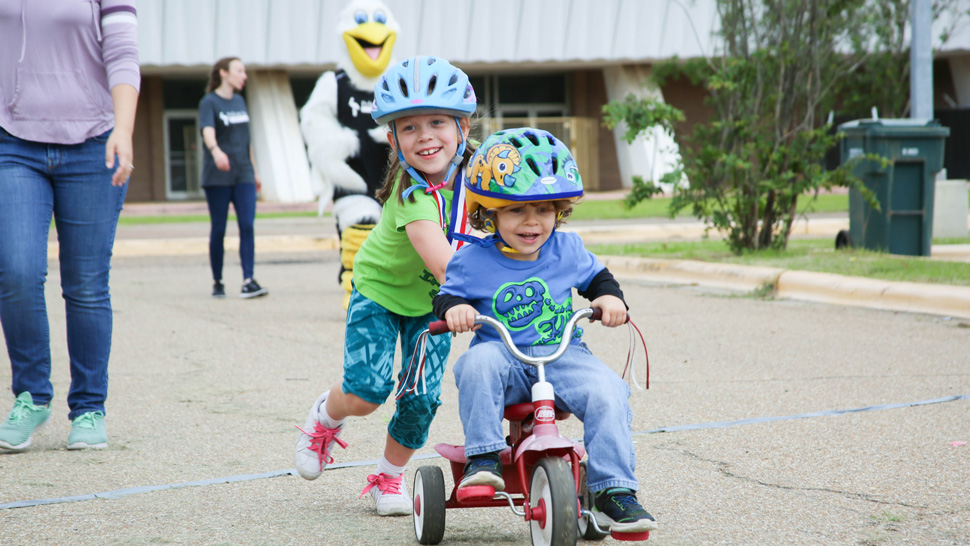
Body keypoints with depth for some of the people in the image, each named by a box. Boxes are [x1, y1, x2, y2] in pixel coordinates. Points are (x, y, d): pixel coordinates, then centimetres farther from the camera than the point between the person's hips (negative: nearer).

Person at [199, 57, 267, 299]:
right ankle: (217, 282, 12)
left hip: (243, 175, 5)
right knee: (218, 230, 2)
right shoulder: (209, 102, -5)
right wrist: (216, 151, -43)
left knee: (247, 226, -8)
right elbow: (208, 131, -24)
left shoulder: (239, 101, 14)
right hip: (217, 177, -5)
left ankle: (248, 281, -12)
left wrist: (254, 170, 21)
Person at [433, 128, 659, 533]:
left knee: (608, 392, -26)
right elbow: (448, 296, 5)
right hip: (504, 359, -1)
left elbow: (596, 278, 20)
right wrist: (453, 308, -19)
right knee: (478, 362, -36)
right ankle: (483, 458, -26)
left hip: (563, 356, 1)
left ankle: (614, 492, -21)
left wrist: (609, 298, -3)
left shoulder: (568, 251, 7)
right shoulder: (473, 261, 0)